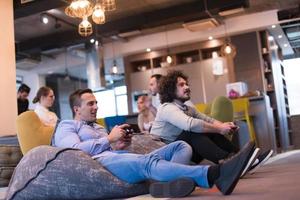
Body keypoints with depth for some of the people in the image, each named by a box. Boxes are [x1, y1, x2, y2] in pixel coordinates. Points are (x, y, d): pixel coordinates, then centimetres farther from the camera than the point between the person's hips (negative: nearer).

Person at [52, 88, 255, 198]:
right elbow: (75, 150, -8)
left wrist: (120, 147, 8)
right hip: (99, 162, -8)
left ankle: (170, 183, -45)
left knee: (181, 146, -9)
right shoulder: (66, 126, 15)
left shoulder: (97, 127, 38)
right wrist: (109, 139, -4)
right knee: (148, 161, -38)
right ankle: (216, 174, -57)